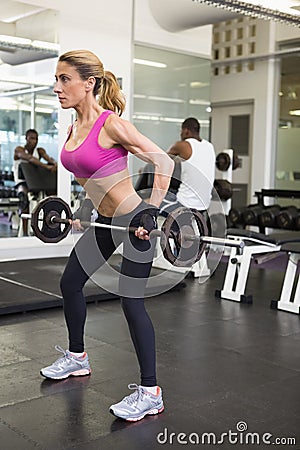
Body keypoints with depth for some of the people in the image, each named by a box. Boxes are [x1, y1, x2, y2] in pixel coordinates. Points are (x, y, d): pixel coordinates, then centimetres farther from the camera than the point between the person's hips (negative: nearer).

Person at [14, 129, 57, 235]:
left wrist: (55, 163, -37)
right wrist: (46, 166, -39)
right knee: (24, 195, -38)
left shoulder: (40, 150, 10)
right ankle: (25, 233, -40)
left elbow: (48, 158, -12)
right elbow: (30, 159, -25)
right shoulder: (19, 150, -4)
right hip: (22, 182, -4)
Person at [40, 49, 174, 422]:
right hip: (106, 222, 9)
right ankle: (77, 358, 38)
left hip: (134, 222, -9)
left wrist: (152, 212, -23)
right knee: (70, 283, 16)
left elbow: (164, 162, -20)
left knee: (131, 302, -7)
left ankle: (150, 393, 5)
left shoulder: (111, 123, -20)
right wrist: (85, 208, 18)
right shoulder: (74, 128, 5)